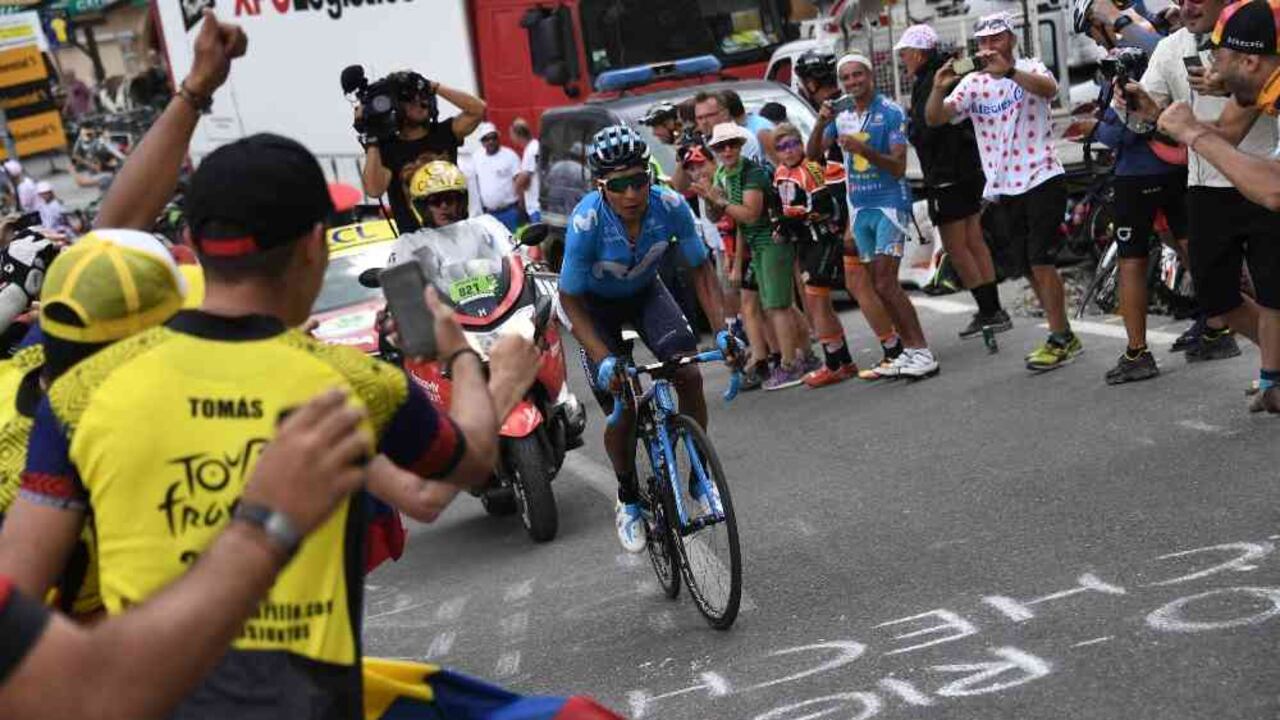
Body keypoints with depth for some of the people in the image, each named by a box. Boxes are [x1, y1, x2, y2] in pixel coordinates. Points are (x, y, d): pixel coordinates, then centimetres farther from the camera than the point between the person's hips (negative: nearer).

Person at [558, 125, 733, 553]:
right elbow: (570, 301, -26)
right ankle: (628, 501, 18)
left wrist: (722, 329, -26)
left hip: (645, 292, 3)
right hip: (596, 303, -2)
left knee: (690, 376, -16)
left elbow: (700, 269, -14)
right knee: (623, 409, -8)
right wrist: (604, 360, -36)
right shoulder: (586, 223, -36)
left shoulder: (670, 206, -29)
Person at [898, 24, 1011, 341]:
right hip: (970, 169, 10)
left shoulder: (929, 83, -16)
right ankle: (994, 310, 16)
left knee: (956, 248, -4)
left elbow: (925, 132, -23)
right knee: (974, 242, 13)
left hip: (947, 176, -10)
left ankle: (988, 311, -3)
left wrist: (908, 127, -4)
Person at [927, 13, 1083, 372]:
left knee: (1040, 260, -12)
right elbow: (934, 118, -5)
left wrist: (1008, 70, -43)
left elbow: (1049, 89, -28)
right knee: (1028, 267, 10)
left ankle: (1059, 339, -3)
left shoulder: (1029, 68, -4)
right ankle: (1064, 337, 22)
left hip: (1042, 178, -5)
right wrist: (939, 88, -26)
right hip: (1004, 188, 6)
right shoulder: (972, 84, 6)